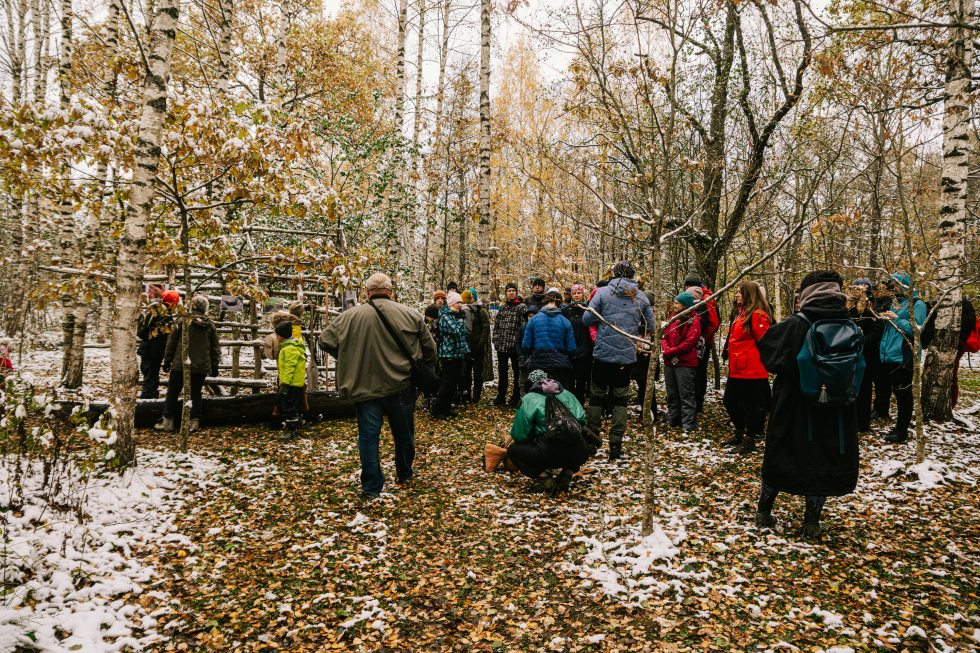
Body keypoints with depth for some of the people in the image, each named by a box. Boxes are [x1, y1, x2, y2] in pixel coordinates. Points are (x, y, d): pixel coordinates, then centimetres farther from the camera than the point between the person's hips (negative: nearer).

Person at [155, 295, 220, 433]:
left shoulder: (182, 322, -4)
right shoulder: (210, 326, 4)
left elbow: (171, 343, 2)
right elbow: (214, 348, 9)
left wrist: (167, 361, 11)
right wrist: (214, 367, 17)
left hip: (180, 365, -2)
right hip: (201, 367, 2)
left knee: (172, 392, 8)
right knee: (195, 393, 10)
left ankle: (168, 421, 11)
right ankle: (194, 422, 8)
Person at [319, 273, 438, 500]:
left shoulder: (350, 316, -4)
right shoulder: (410, 314, -1)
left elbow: (326, 339, 1)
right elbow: (429, 348, 5)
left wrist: (348, 359, 14)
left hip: (365, 387, -1)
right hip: (401, 387, 1)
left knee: (368, 437, 7)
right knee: (403, 433, 19)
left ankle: (371, 487, 10)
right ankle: (404, 473, 38)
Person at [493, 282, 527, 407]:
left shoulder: (522, 307, -5)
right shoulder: (502, 307, 12)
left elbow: (525, 326, -11)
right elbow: (496, 324, 15)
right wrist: (496, 340, 7)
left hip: (515, 346, -5)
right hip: (502, 345, 5)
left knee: (517, 372, 5)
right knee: (502, 372, 14)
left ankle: (516, 398, 14)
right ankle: (501, 396, 24)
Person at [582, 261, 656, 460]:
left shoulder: (602, 292, -4)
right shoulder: (641, 297, 4)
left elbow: (587, 320, -5)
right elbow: (651, 326, 10)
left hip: (603, 353, -1)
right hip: (627, 355, 2)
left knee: (596, 397, 10)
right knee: (620, 400, 7)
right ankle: (616, 446, 6)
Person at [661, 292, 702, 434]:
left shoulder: (694, 321, -8)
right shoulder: (673, 318, 13)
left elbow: (688, 343, -15)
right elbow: (664, 336, 10)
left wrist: (670, 352, -13)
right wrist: (666, 350, -9)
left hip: (685, 364, -7)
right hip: (669, 363, 7)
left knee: (686, 395, -4)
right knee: (672, 394, 15)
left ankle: (688, 424, 0)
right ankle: (672, 420, 27)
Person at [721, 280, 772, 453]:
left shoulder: (757, 315, -15)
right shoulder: (741, 312, 14)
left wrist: (762, 363, -12)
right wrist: (729, 352, 18)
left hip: (751, 370, -10)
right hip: (736, 369, 10)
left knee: (750, 405, 2)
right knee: (730, 401, 17)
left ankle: (749, 442, 14)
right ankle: (739, 435, 33)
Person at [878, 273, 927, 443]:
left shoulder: (917, 304, -7)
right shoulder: (895, 303, 16)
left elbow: (916, 329, -17)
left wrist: (896, 318, -16)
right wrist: (886, 318, 9)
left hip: (905, 355, -8)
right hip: (891, 354, 8)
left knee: (904, 392, -3)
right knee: (897, 390, 14)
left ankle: (902, 430, 4)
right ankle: (901, 426, 25)